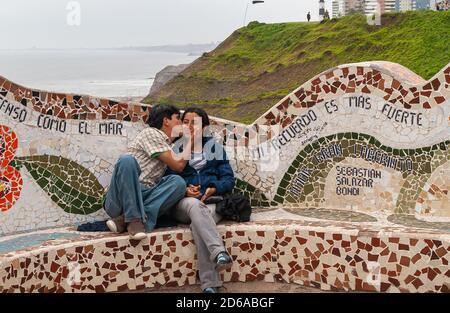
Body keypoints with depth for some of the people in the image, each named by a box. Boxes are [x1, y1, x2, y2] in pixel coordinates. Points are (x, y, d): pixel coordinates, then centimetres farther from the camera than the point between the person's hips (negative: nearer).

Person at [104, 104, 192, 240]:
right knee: (127, 160, -32)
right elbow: (177, 166, -3)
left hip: (144, 197, 6)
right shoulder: (151, 133, 3)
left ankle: (124, 220, -27)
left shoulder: (168, 146, 27)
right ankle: (134, 219, -31)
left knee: (178, 182, -17)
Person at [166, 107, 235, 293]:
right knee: (195, 206, -39)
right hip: (184, 202, 0)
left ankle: (209, 284, -46)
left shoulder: (214, 147, 18)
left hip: (212, 200, 0)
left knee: (198, 224, -36)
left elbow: (229, 179, 10)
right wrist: (184, 189, -16)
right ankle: (219, 253, -60)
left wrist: (214, 188, -11)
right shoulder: (174, 149, 16)